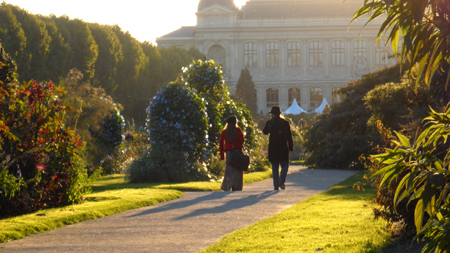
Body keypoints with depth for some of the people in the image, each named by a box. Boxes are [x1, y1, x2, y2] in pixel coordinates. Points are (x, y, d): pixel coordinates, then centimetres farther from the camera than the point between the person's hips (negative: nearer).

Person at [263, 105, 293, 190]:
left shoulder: (269, 122, -2)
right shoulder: (285, 123, 1)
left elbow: (265, 132, 15)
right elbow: (289, 136, 2)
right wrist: (291, 148, 6)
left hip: (273, 148, 0)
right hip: (283, 148, 0)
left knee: (275, 167, 6)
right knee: (285, 165, 9)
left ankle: (276, 185, 3)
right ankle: (282, 179, -17)